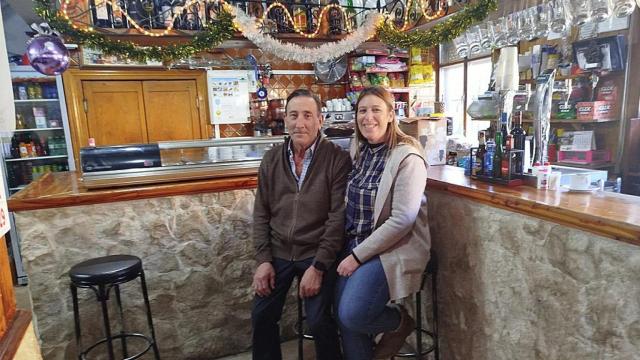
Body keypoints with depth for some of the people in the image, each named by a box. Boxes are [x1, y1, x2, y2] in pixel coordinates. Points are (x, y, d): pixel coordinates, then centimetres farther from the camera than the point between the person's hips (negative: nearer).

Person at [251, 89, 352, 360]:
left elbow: (338, 217, -13)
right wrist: (263, 260, -2)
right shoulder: (271, 159, 3)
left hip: (317, 254, -4)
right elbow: (261, 213, 6)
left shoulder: (338, 159, -10)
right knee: (261, 316, 8)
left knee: (318, 321, -10)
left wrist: (318, 266, -16)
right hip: (277, 253, 4)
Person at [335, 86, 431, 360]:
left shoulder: (408, 157, -16)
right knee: (344, 316, -1)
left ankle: (401, 322, 15)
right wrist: (350, 251, 1)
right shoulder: (358, 150, 6)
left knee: (351, 315, -15)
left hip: (394, 249, -6)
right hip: (355, 246, 6)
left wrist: (357, 255, -16)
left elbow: (401, 220, -20)